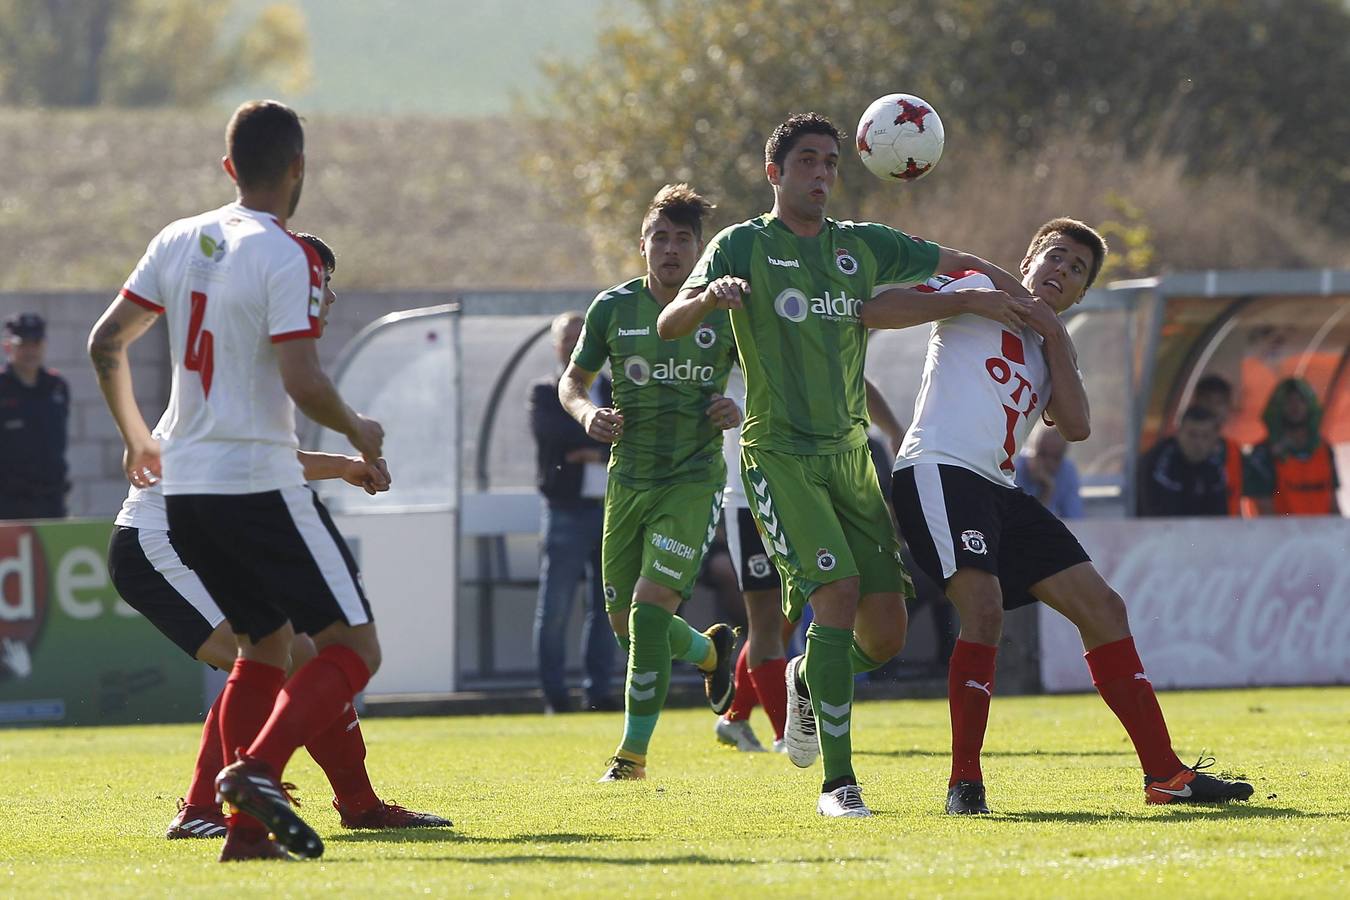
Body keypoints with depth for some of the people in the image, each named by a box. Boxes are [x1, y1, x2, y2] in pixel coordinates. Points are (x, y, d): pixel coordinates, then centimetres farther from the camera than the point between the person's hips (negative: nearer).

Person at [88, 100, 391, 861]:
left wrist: (136, 435, 27)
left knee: (267, 645, 19)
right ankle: (257, 769, -24)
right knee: (354, 649, -4)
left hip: (186, 486, 8)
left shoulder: (178, 242, 9)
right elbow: (301, 380, -20)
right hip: (261, 483, -8)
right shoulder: (286, 258, -12)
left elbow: (106, 343, 13)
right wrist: (358, 432, -1)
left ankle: (248, 827, 10)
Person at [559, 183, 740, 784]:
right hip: (629, 479, 4)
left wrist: (743, 412, -14)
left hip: (694, 480, -4)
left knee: (650, 610, -17)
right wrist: (586, 412, -10)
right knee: (626, 625, 9)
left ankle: (634, 751, -6)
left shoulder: (725, 310, -4)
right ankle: (710, 650, 42)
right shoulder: (613, 308, 1)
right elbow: (572, 381, 12)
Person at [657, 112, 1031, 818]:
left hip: (849, 454, 5)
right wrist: (707, 297, -34)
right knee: (839, 588, -24)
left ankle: (808, 681, 33)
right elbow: (669, 325, -13)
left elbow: (959, 265, 22)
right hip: (778, 453, -5)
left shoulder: (863, 246, 12)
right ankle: (836, 782, -18)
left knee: (885, 635, -2)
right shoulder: (743, 245, -1)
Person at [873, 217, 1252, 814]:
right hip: (939, 470, -8)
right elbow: (875, 310, -4)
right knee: (985, 608, -27)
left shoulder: (1050, 350, 26)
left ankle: (1165, 775, 9)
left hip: (999, 493, 8)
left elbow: (1075, 426, 7)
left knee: (1103, 609, 5)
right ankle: (964, 782, -19)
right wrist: (972, 299, -7)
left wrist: (1055, 336, 4)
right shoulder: (977, 294, 8)